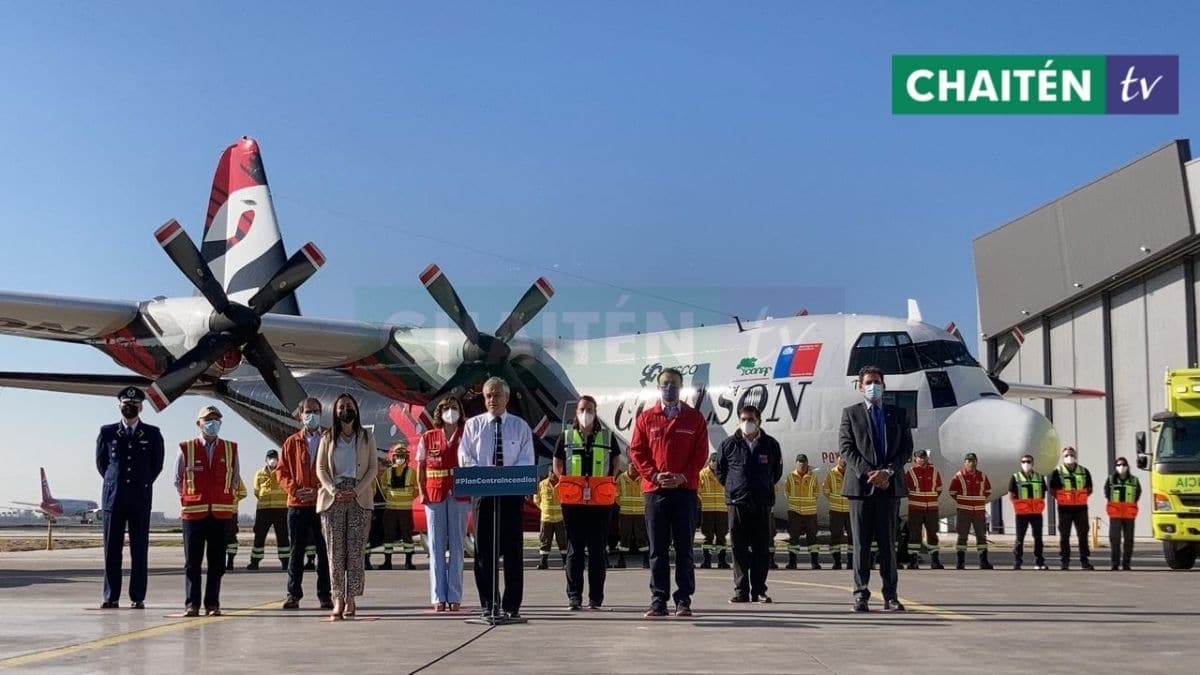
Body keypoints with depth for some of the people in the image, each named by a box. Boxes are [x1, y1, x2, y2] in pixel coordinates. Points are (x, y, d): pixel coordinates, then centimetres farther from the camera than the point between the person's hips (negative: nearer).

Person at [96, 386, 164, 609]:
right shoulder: (107, 432, 7)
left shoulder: (152, 434, 6)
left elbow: (157, 465, 15)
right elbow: (101, 462, 16)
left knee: (140, 550, -1)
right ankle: (111, 597, 7)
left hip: (140, 499, -1)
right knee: (112, 549, 2)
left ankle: (138, 597, 3)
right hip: (113, 497, 1)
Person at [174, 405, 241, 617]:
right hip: (193, 513, -1)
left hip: (221, 513, 1)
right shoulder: (186, 449, 2)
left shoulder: (230, 450, 7)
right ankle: (192, 604, 5)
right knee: (192, 562, 1)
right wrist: (189, 499, 9)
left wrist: (227, 500, 9)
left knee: (217, 563, 3)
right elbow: (178, 480, 11)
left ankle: (212, 604, 7)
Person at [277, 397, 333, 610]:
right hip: (297, 504, 1)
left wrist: (320, 490, -11)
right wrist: (294, 489, -8)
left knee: (324, 551, 1)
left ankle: (325, 595, 6)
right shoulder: (292, 442, 10)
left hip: (324, 503, -1)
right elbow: (281, 471, 8)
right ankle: (293, 594, 8)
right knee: (296, 550, 4)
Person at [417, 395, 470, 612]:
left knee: (456, 545, 2)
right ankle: (438, 597, 5)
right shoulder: (428, 438, 8)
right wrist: (422, 491, -1)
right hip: (434, 495, 1)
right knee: (436, 546, 2)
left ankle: (454, 597, 5)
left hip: (460, 495, -1)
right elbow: (420, 467, 10)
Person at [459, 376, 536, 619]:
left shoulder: (520, 426, 8)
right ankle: (488, 604, 5)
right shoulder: (473, 425, 10)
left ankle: (512, 605, 3)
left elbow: (527, 461, 2)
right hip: (482, 492, 1)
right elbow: (465, 457, 2)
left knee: (513, 549, -2)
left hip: (512, 492, 0)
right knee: (484, 549, 0)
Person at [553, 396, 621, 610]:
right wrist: (565, 482, 4)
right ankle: (574, 597, 4)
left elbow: (616, 462, 17)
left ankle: (596, 598, 8)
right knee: (574, 548, 1)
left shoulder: (607, 437, 8)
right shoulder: (566, 437, 9)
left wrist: (610, 482, 5)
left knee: (597, 549, 3)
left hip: (601, 500, 0)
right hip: (573, 501, 0)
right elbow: (557, 464, 17)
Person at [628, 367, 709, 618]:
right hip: (654, 489, 1)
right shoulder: (646, 418, 9)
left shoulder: (694, 418, 7)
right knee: (658, 549, 2)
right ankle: (658, 600, 5)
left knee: (684, 548, 1)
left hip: (685, 489, 0)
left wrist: (683, 477, -10)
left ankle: (684, 600, 5)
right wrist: (654, 475, -10)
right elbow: (636, 451, 4)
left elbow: (701, 453, 3)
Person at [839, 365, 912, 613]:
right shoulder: (850, 413, 8)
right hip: (860, 486, -1)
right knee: (861, 544, 0)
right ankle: (861, 595, 3)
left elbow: (907, 448, 6)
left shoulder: (898, 414, 13)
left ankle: (890, 596, 4)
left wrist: (888, 471, -10)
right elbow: (846, 448, -1)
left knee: (888, 543, 2)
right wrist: (868, 474, -12)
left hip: (889, 487, 1)